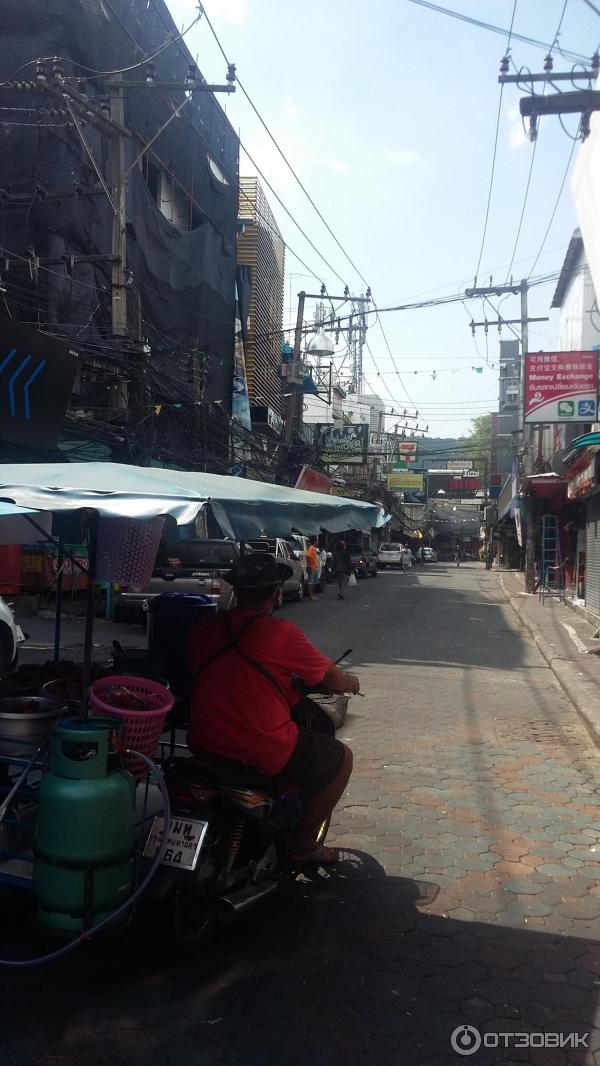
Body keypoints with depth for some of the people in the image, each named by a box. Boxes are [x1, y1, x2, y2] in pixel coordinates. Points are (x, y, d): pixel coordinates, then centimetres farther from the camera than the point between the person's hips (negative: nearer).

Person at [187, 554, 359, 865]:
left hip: (204, 746, 7)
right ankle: (303, 845, 21)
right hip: (266, 756, -6)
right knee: (341, 758, 17)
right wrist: (351, 682, 24)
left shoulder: (202, 629, 1)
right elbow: (333, 680, -1)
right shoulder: (281, 633, -13)